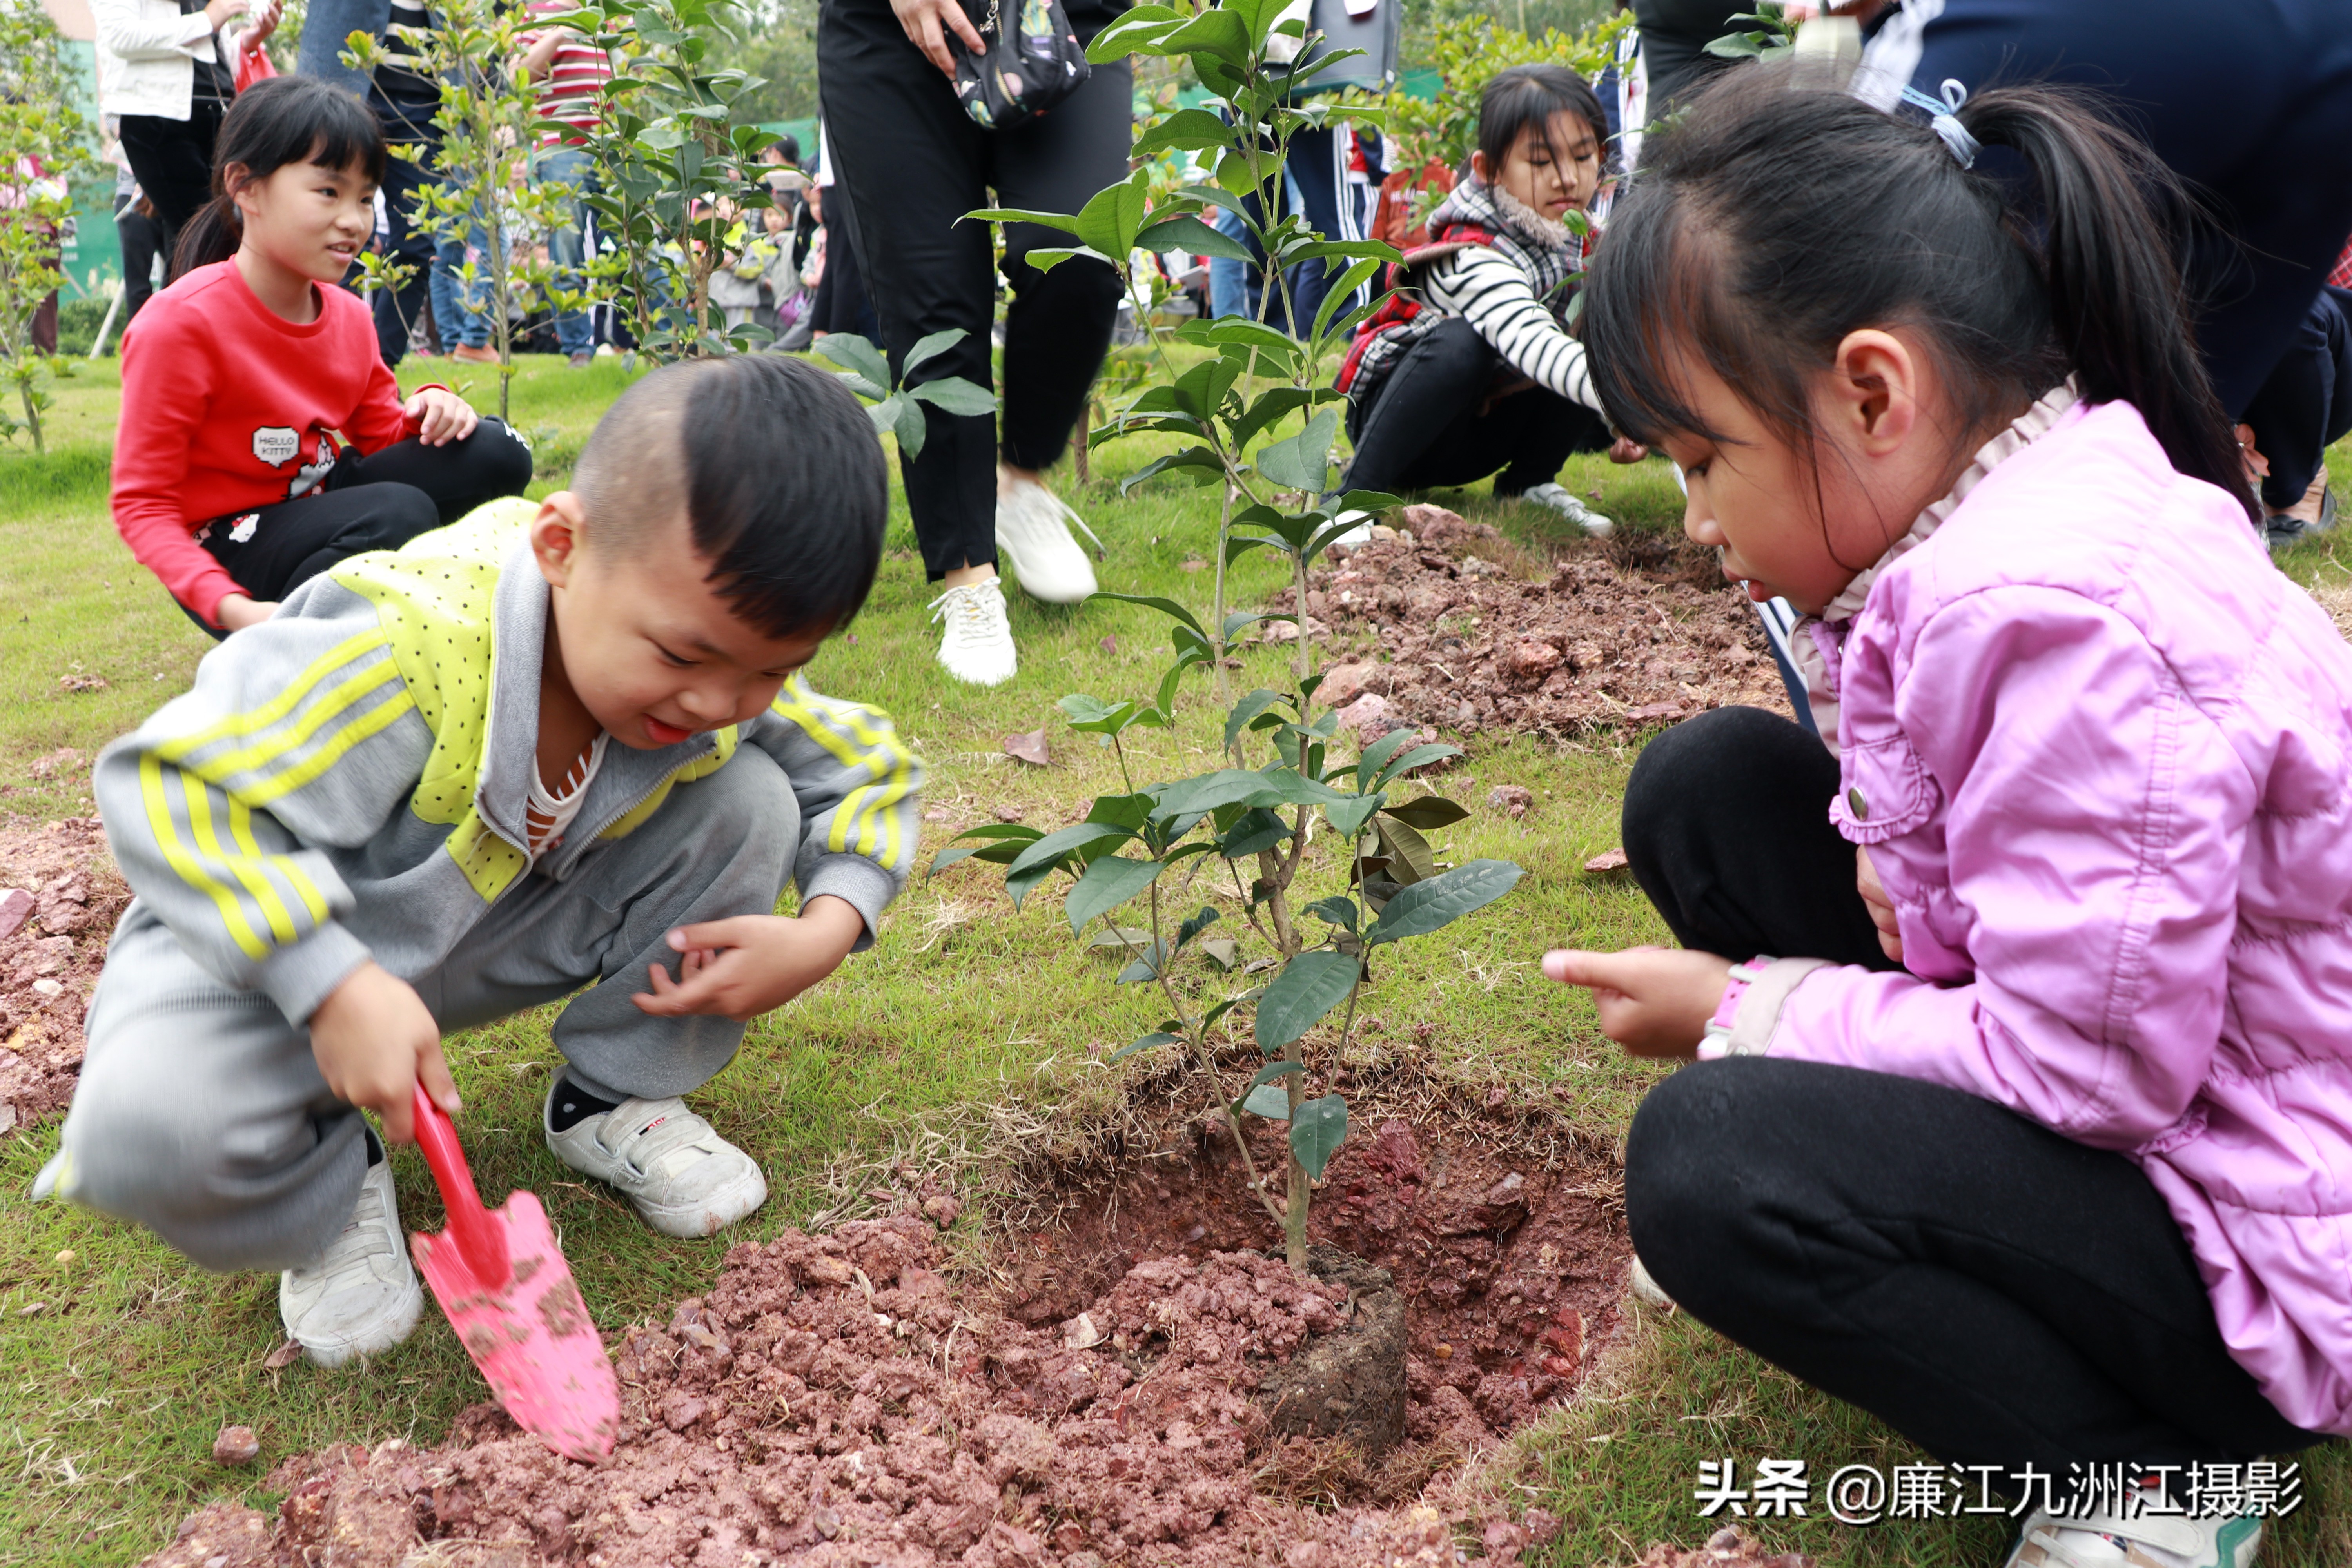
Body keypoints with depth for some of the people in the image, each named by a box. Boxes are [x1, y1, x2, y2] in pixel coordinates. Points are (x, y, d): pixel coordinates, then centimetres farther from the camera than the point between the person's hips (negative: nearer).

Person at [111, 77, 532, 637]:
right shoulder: (182, 323, -21)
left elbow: (385, 437, 11)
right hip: (229, 548, -7)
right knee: (399, 512, -32)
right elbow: (143, 505, -19)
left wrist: (430, 408, -14)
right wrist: (228, 608, -34)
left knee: (496, 453, -7)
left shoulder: (349, 316, 0)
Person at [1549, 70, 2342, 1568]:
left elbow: (2088, 1068, -29)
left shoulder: (2058, 605, -31)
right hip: (2110, 1078, 9)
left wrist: (1739, 1011, -16)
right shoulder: (2003, 512, -1)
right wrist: (1897, 867, -8)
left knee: (1710, 1159, -30)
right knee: (1709, 781, 1)